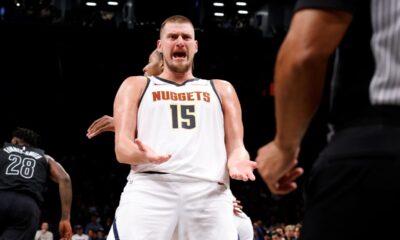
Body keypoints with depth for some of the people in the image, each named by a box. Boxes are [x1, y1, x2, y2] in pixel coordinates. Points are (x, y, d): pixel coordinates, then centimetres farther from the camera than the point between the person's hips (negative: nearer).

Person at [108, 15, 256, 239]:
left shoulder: (221, 89, 29)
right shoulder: (136, 86, 23)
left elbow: (236, 145, 20)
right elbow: (122, 148, 10)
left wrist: (236, 160, -7)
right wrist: (143, 154, -16)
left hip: (209, 192, 2)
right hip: (150, 187, -2)